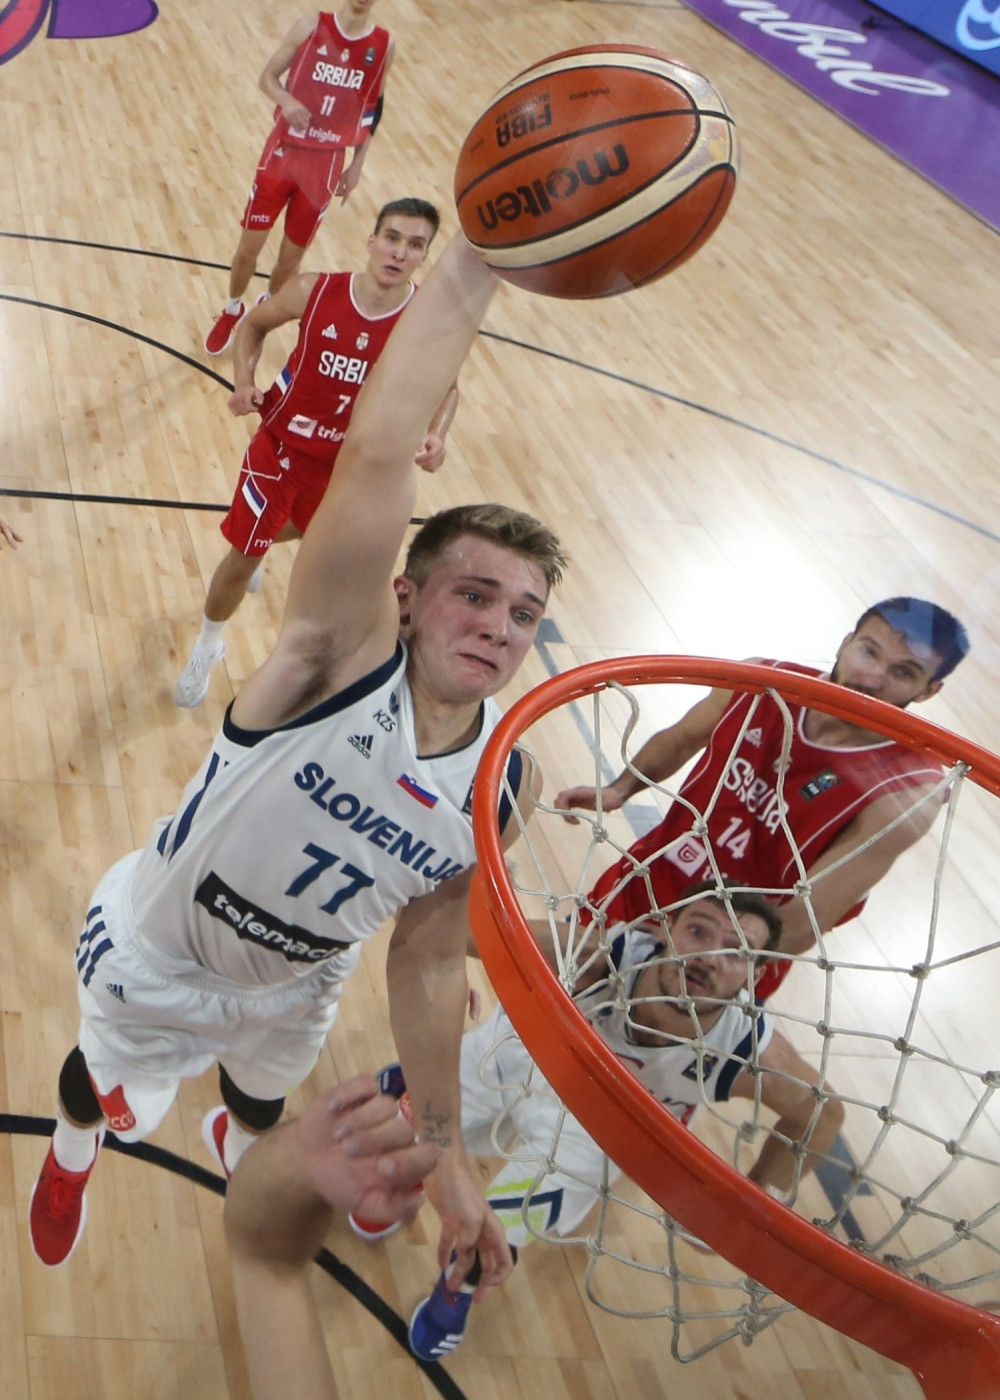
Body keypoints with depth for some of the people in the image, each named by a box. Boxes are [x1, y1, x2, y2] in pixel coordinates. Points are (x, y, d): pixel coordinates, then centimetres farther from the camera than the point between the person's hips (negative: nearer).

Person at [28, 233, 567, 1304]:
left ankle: (238, 1140, 72)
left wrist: (446, 1162, -7)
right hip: (150, 960, -3)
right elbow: (376, 452, -53)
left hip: (292, 989, 4)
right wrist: (475, 254, -61)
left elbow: (429, 966, -10)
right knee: (107, 1095, 25)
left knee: (264, 1105, 32)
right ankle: (72, 1148, 65)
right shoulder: (343, 657, -36)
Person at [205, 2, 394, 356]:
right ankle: (232, 310, 32)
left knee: (291, 256, 8)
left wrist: (357, 165, 8)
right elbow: (267, 77, -1)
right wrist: (286, 100, -23)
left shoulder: (383, 45, -2)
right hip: (282, 152, -1)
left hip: (325, 165, 1)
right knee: (250, 245, 5)